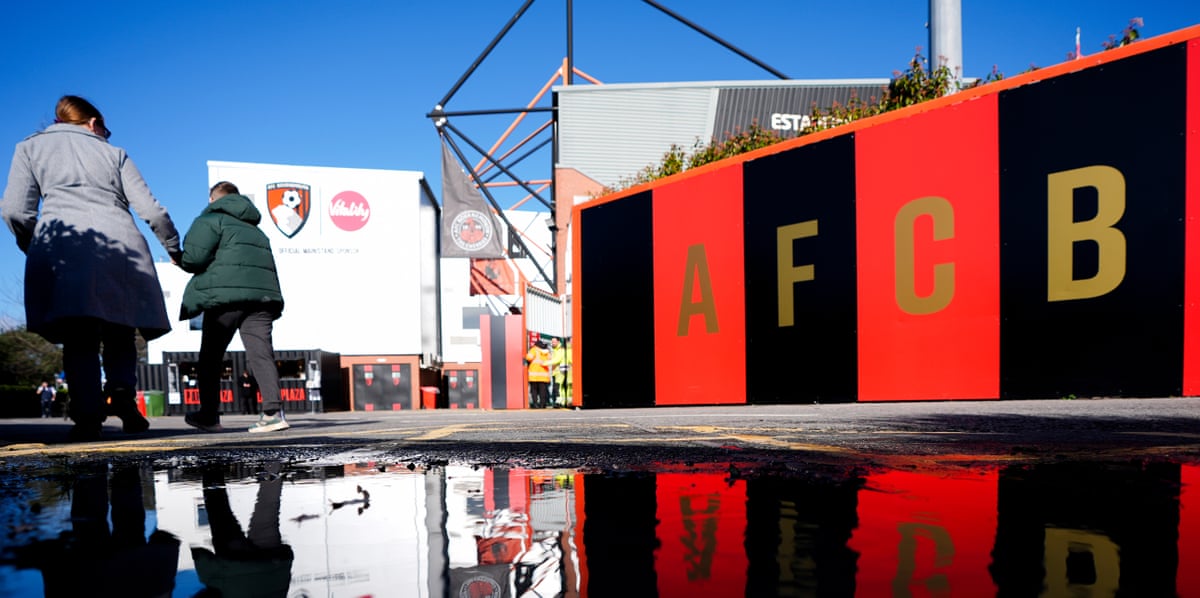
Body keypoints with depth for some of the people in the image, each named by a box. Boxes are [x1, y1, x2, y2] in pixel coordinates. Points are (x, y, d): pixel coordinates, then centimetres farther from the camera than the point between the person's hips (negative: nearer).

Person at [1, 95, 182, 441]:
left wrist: (34, 248, 24)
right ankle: (122, 391, -13)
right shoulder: (113, 152, 22)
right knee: (119, 333, 10)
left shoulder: (31, 147, 21)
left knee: (78, 340, 0)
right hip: (121, 246, 1)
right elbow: (151, 209, 13)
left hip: (65, 249, 0)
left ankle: (88, 416, -12)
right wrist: (173, 247, 27)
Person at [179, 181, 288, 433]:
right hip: (263, 294, 5)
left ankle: (209, 415, 14)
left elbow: (193, 258, -5)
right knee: (260, 352, -3)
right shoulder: (254, 228, 29)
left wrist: (180, 261, 15)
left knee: (211, 357, 8)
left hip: (226, 294, -5)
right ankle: (273, 411, -17)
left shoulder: (211, 219, 7)